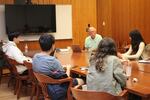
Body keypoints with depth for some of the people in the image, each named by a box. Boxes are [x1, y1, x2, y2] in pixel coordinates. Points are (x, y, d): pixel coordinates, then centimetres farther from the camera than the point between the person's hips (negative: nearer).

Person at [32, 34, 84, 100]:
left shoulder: (35, 57, -8)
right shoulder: (53, 61, -32)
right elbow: (65, 79, -20)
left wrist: (61, 67, 7)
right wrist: (68, 68, -2)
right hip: (56, 93, -8)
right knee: (80, 81, 13)